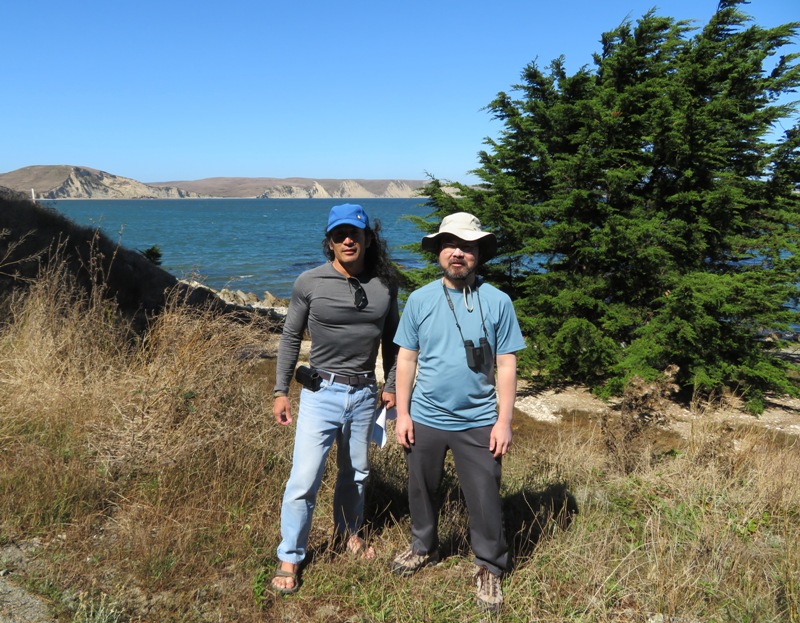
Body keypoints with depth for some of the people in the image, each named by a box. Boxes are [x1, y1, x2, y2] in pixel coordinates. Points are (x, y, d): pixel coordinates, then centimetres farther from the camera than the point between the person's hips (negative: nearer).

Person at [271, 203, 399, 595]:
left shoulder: (385, 284, -1)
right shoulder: (310, 283, -8)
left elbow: (390, 338, 11)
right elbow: (290, 338, 0)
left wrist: (391, 385, 11)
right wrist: (280, 392, -1)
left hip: (365, 394, 3)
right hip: (322, 392, -3)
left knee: (355, 473, 18)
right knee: (304, 479, -5)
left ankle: (348, 533, 42)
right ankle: (289, 558, 14)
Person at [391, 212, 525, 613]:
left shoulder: (497, 302, -6)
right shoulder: (419, 299, -2)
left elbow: (506, 365, -4)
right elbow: (406, 358, 2)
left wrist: (504, 421, -7)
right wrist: (402, 413, -2)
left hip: (478, 423, -2)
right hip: (425, 419, 2)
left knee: (485, 500, 8)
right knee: (421, 491, 20)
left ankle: (490, 568, 30)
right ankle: (424, 547, 44)